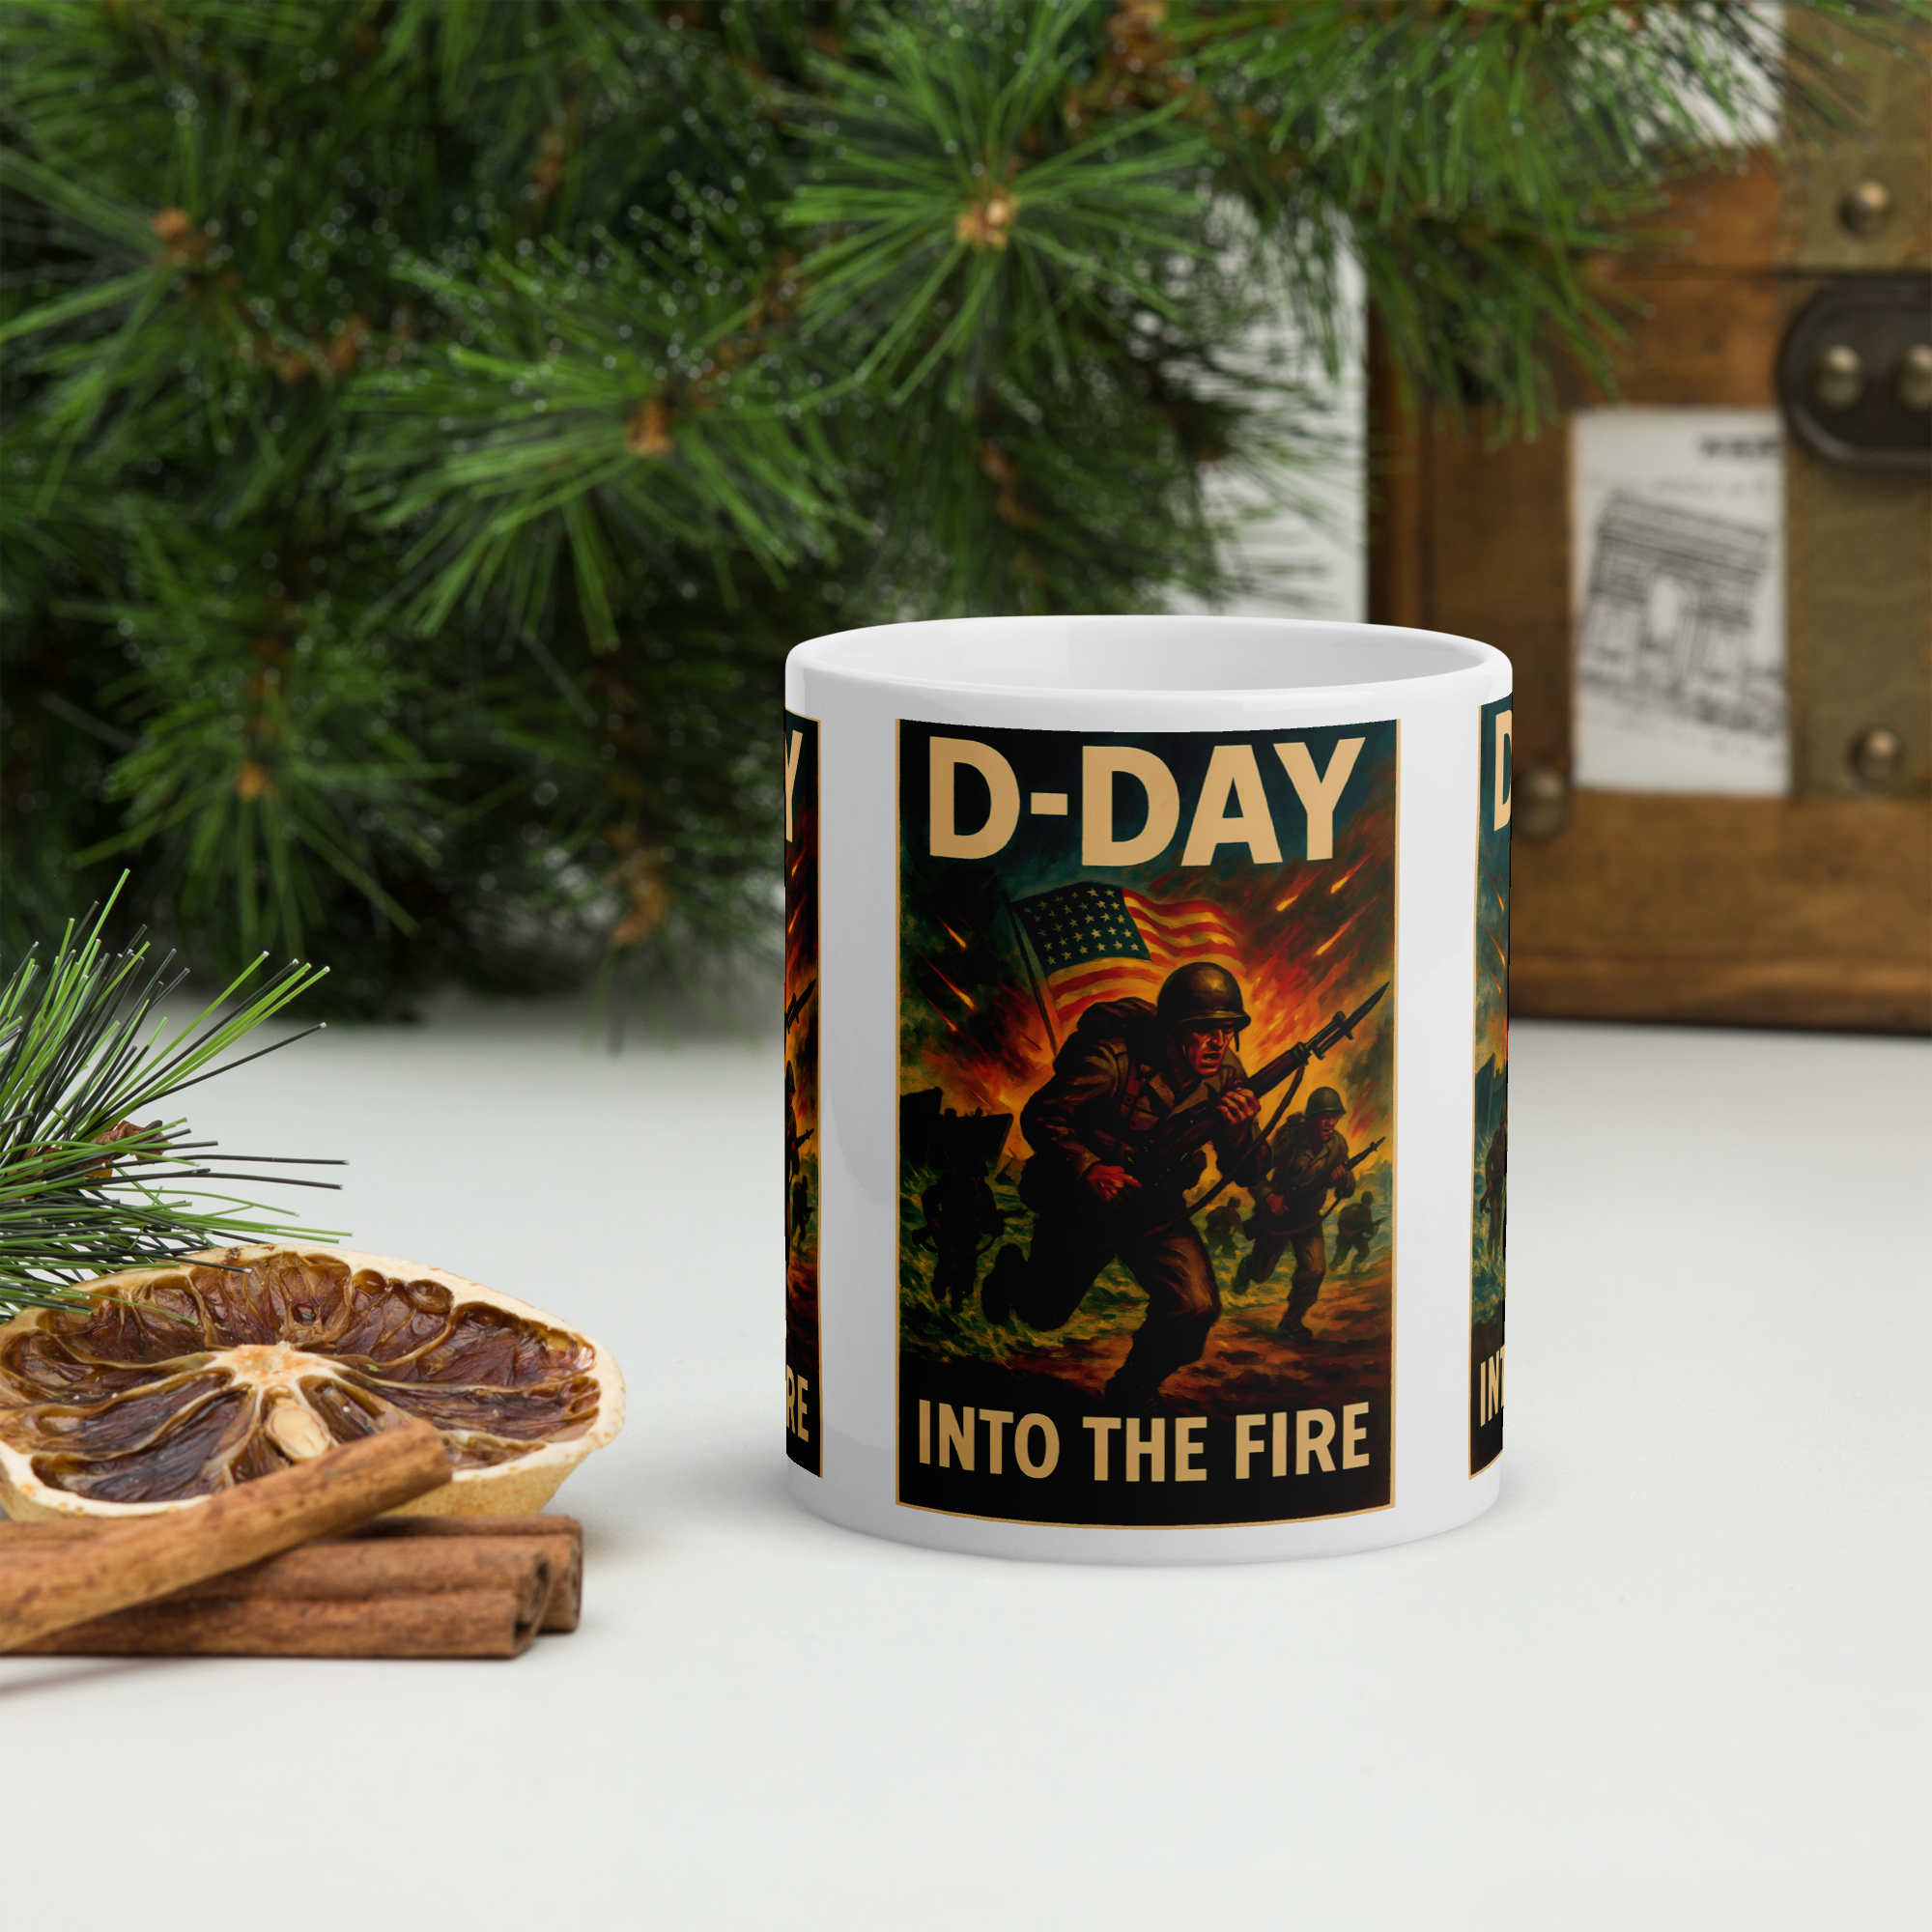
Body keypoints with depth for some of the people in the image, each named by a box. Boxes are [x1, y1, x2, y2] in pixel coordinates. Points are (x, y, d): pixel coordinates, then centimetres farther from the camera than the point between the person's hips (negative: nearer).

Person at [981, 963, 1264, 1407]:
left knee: (1196, 1308, -20)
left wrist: (1239, 1132, -32)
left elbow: (1244, 1171, -9)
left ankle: (1134, 1388, 9)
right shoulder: (1116, 1059, -30)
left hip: (1155, 1215, 3)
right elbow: (1040, 1116, -24)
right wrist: (1087, 1170, -38)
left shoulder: (1225, 1072, -14)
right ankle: (1011, 1273, 56)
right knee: (1044, 1313, 17)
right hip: (1080, 1210, -3)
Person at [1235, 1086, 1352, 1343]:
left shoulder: (1337, 1144, -13)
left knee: (1314, 1268, -14)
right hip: (1276, 1213, -3)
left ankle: (1291, 1323, 4)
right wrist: (1268, 1197, -34)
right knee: (1261, 1272, 12)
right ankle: (1247, 1267, 51)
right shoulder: (1289, 1138, -25)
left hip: (1307, 1218, 3)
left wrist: (1341, 1179, -32)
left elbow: (1348, 1190, -8)